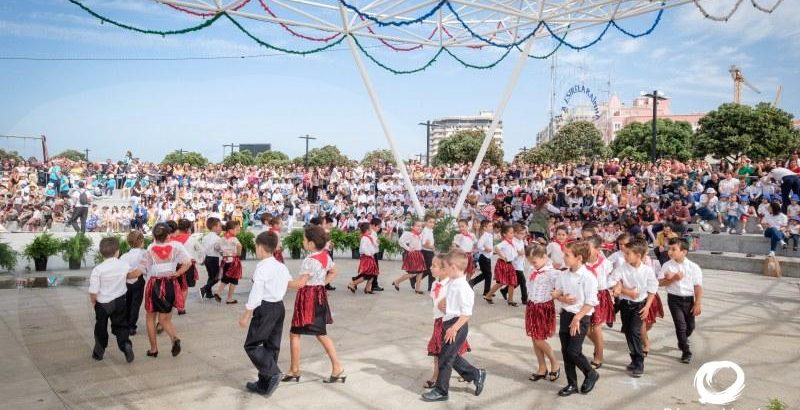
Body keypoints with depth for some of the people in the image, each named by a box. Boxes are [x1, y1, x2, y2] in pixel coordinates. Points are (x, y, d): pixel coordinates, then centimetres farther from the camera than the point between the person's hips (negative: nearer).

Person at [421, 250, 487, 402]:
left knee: (445, 358, 0)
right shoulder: (452, 283, 6)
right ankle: (476, 375, 35)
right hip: (449, 323, 10)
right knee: (452, 356, 20)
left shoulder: (462, 288, -22)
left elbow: (467, 314, -23)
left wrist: (454, 328, -25)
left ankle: (441, 391, 15)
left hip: (457, 326, -10)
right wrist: (442, 304, 4)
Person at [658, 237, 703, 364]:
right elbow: (660, 282, -6)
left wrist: (698, 304, -8)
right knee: (680, 325, -6)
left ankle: (682, 340, 46)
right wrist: (673, 279, -21)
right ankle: (686, 352, 7)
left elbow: (698, 286, -5)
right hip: (674, 299, -1)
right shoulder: (667, 266, -6)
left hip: (688, 299, 1)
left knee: (690, 326, 14)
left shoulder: (693, 267, -8)